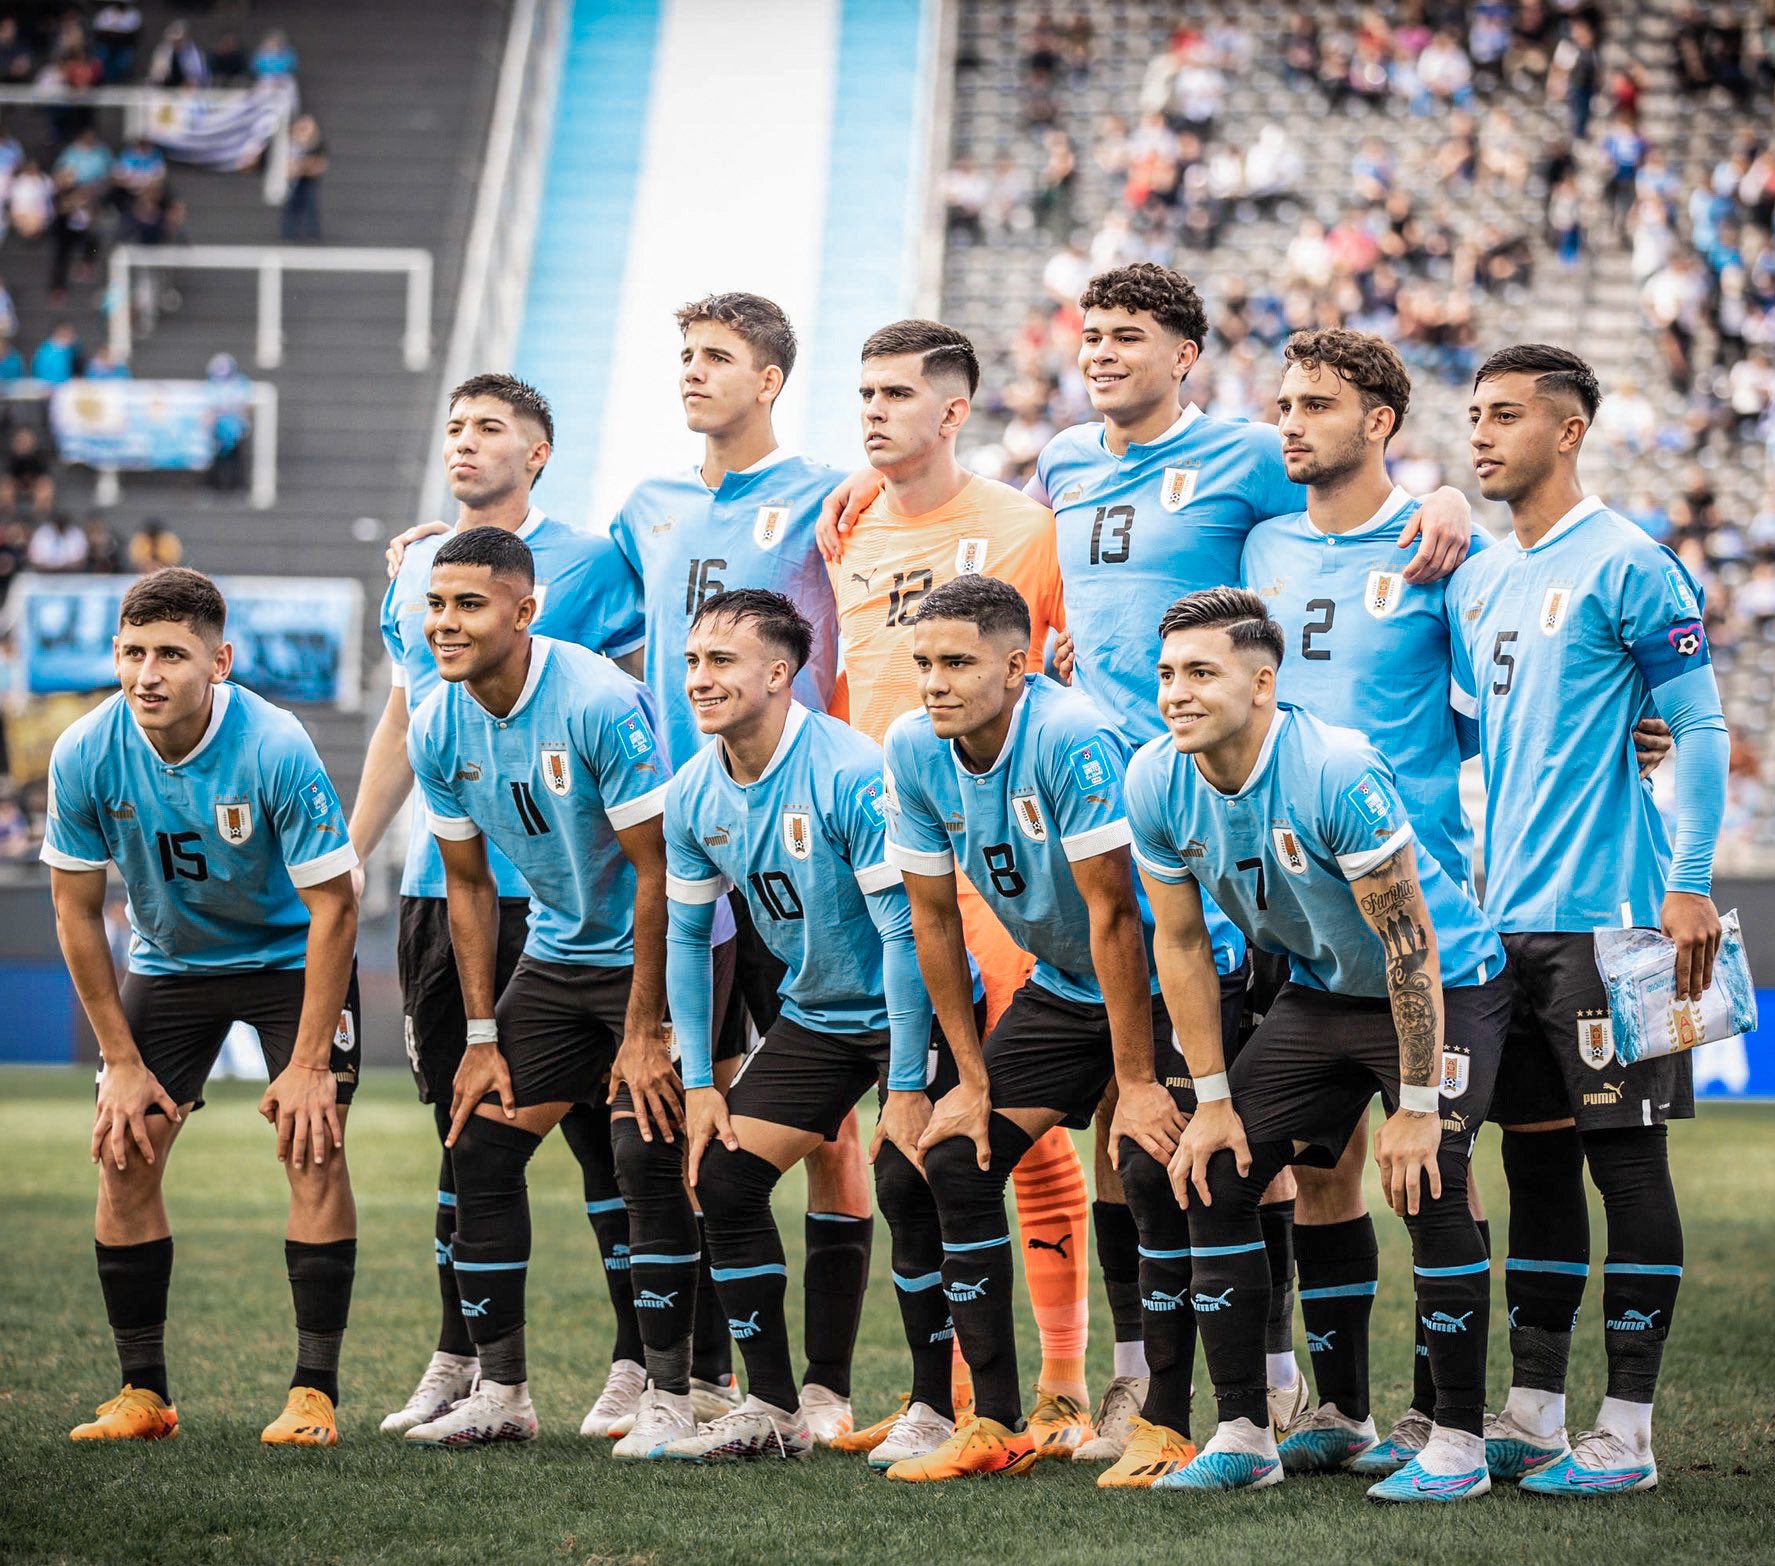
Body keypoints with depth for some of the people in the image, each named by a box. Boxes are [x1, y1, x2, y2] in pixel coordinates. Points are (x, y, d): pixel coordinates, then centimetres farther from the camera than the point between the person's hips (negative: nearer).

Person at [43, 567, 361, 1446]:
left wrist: (309, 1064, -23)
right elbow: (77, 912, -8)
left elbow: (332, 907, -22)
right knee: (124, 1159, -6)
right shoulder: (85, 757, -20)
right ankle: (143, 1395, 5)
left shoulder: (276, 752, -30)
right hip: (168, 961, 3)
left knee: (312, 1150, -16)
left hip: (292, 956, -3)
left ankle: (314, 1392, -9)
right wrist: (123, 1062, -8)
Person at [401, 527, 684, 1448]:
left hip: (654, 954, -7)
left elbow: (657, 870, -20)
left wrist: (643, 1033, -20)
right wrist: (481, 1037, 3)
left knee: (648, 1156, -17)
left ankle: (670, 1394, -8)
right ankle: (498, 1391, 11)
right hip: (558, 952, 7)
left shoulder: (600, 705, -25)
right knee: (480, 1147, 1)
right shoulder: (438, 731, -5)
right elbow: (468, 885, 7)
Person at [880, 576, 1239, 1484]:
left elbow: (1113, 915, -27)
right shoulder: (913, 750, -9)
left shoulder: (1072, 740, -29)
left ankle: (1167, 1426, -12)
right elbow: (934, 917, 0)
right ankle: (996, 1427, 6)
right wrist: (972, 1079, 0)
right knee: (956, 1161, -2)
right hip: (1062, 984, 7)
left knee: (1151, 1165, -23)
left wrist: (1137, 1084, -24)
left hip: (1175, 976, -7)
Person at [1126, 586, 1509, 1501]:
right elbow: (1180, 945, -1)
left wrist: (1416, 1107, -26)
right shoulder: (1156, 782, -13)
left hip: (1447, 988, -6)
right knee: (1214, 1175, -3)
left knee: (1426, 1186, -22)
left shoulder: (1336, 774, -31)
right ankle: (1243, 1437, 6)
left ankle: (1459, 1441, -9)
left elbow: (1412, 946, -27)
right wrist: (1212, 1099, -2)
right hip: (1318, 991, 6)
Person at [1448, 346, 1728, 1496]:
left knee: (1626, 1159, -4)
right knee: (1536, 1160, 10)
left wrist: (1690, 883, -15)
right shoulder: (1478, 581, 15)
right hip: (1508, 916, 8)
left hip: (1609, 916, -8)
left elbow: (1701, 729, -9)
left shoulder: (1626, 564, -7)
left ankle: (1627, 1431, -1)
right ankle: (1534, 1418, 15)